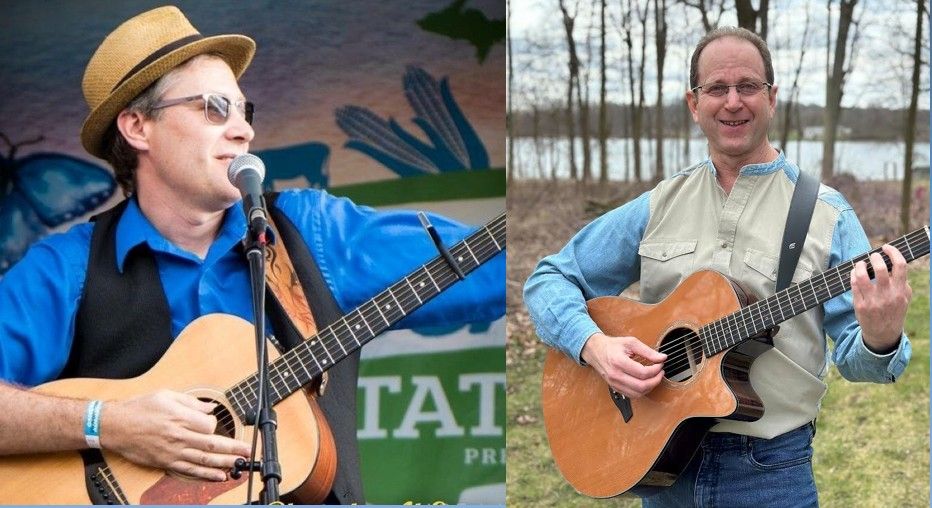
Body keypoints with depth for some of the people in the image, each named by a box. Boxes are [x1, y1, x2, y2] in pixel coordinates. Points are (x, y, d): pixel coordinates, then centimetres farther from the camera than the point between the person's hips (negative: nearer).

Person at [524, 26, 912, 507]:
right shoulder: (660, 206, 5)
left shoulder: (825, 214, -3)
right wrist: (593, 344, -13)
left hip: (770, 468, -2)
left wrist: (881, 341, -30)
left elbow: (851, 353, -6)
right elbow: (550, 278, 7)